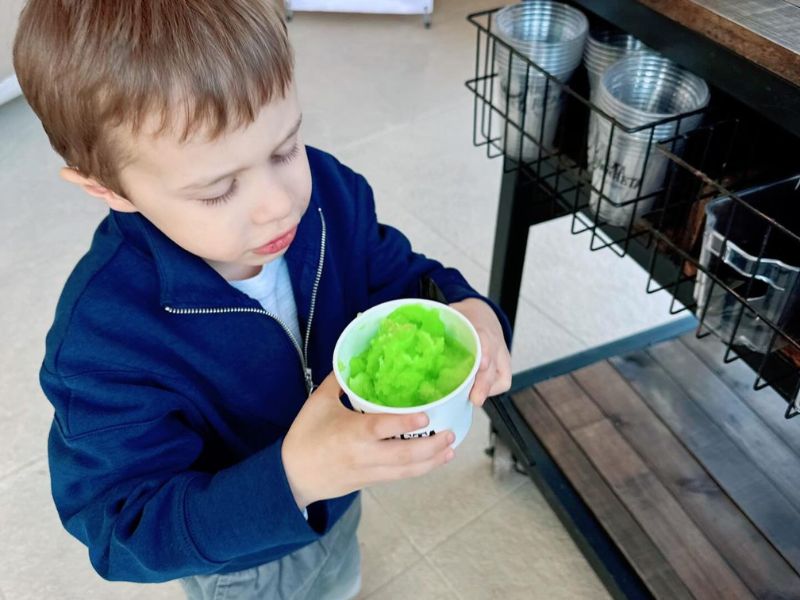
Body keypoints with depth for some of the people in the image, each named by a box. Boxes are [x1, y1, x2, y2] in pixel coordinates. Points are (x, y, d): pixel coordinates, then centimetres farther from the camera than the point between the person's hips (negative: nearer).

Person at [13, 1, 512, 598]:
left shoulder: (329, 190, -25)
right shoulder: (103, 339, -39)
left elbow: (398, 275, -9)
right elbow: (127, 531, -33)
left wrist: (466, 309, -33)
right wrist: (290, 477, -50)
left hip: (340, 491, 5)